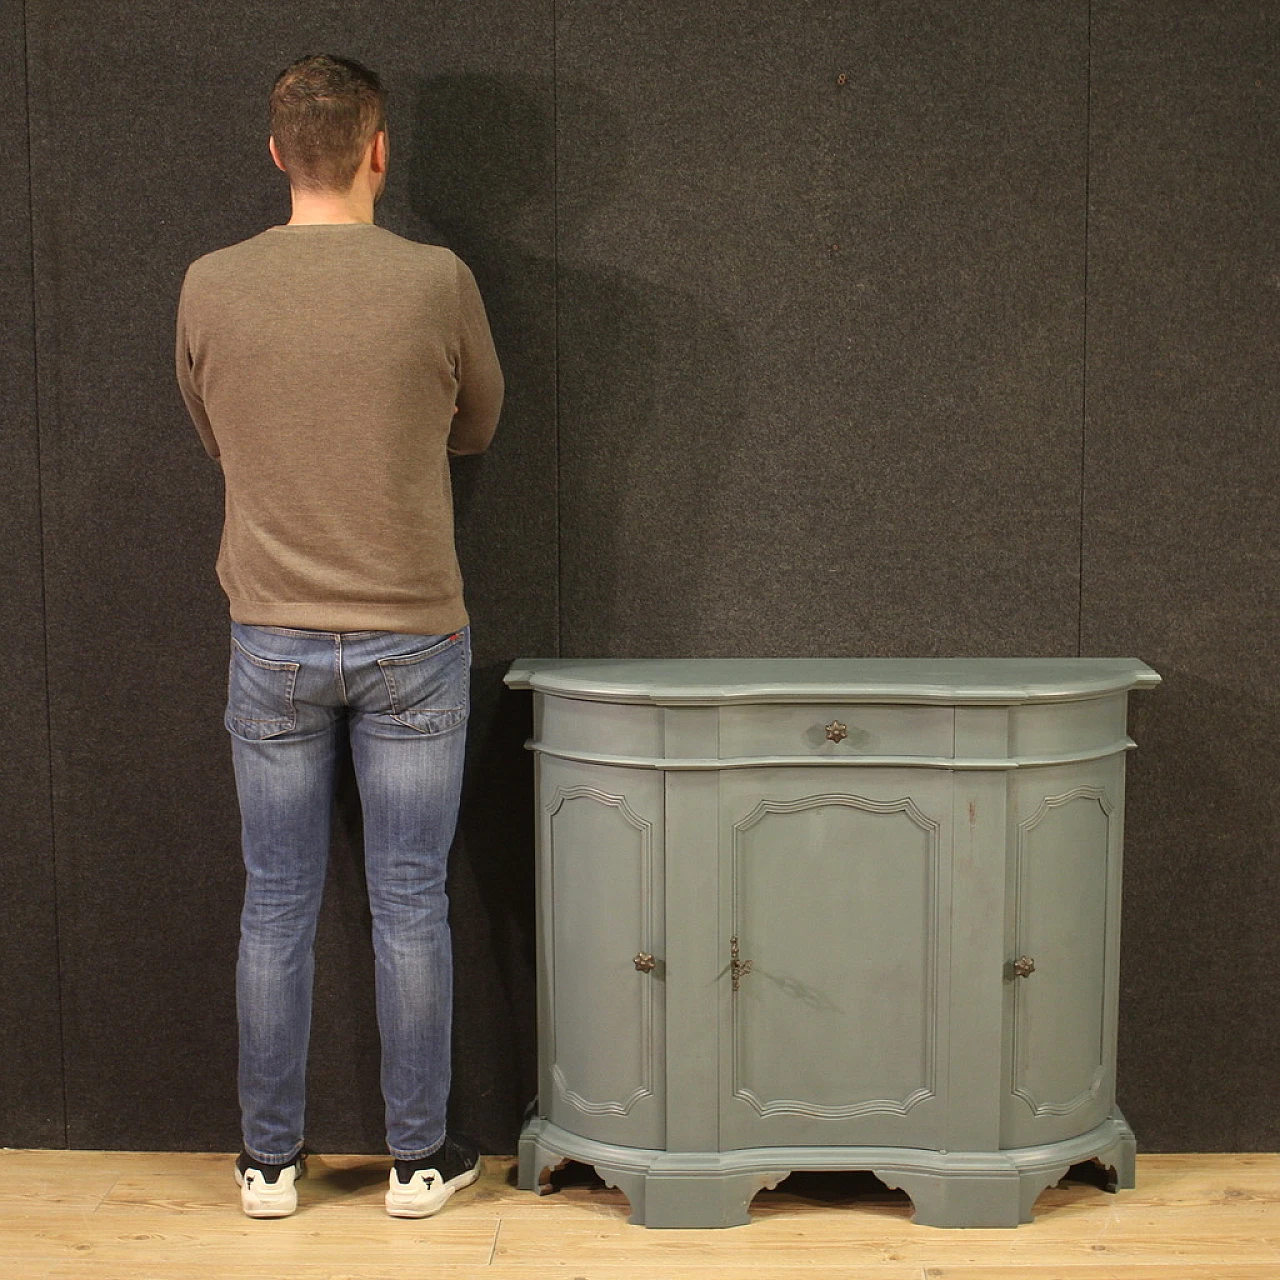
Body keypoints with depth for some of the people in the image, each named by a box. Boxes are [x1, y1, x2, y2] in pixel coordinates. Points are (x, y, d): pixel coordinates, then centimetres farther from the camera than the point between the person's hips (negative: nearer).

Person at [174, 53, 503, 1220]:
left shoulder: (210, 288, -3)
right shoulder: (435, 281, -9)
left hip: (272, 642, 2)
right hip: (413, 642, -1)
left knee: (277, 907, 11)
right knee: (410, 907, 8)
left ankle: (270, 1159, 22)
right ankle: (419, 1157, 20)